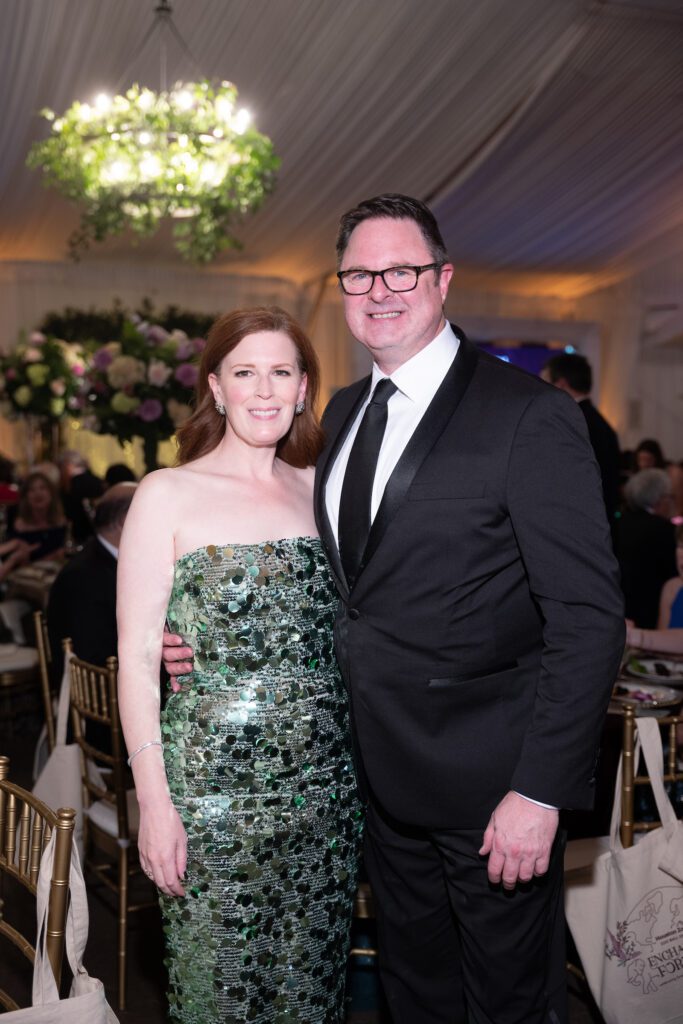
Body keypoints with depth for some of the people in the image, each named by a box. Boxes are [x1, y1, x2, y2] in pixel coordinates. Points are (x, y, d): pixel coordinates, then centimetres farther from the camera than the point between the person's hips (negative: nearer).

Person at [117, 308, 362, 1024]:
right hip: (213, 784, -3)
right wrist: (153, 799, -11)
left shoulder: (320, 489, 7)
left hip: (325, 782, 4)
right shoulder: (168, 494, -4)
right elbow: (136, 656, -6)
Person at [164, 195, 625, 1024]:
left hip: (487, 773, -6)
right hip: (382, 769, 7)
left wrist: (539, 792, -21)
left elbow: (588, 617, -18)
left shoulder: (529, 417, -16)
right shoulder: (343, 411, 7)